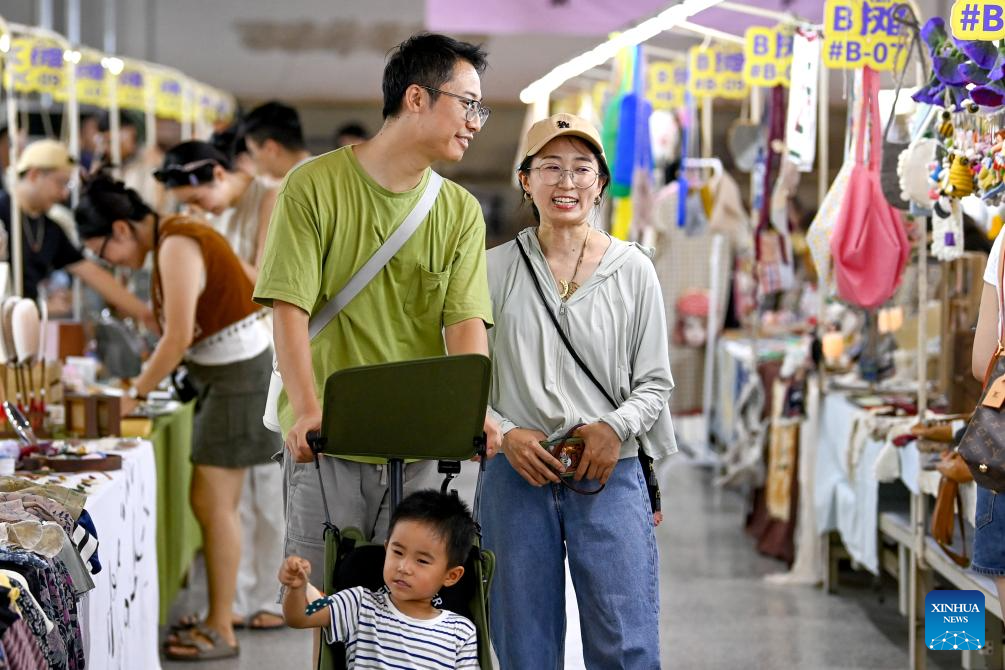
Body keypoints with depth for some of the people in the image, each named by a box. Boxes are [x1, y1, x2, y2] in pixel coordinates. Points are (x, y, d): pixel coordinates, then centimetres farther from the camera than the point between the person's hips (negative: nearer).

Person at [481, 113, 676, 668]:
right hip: (517, 476, 1)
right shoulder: (497, 270, 5)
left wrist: (616, 427, -11)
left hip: (610, 476, 0)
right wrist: (504, 434, -10)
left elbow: (655, 382, 8)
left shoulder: (632, 270, 5)